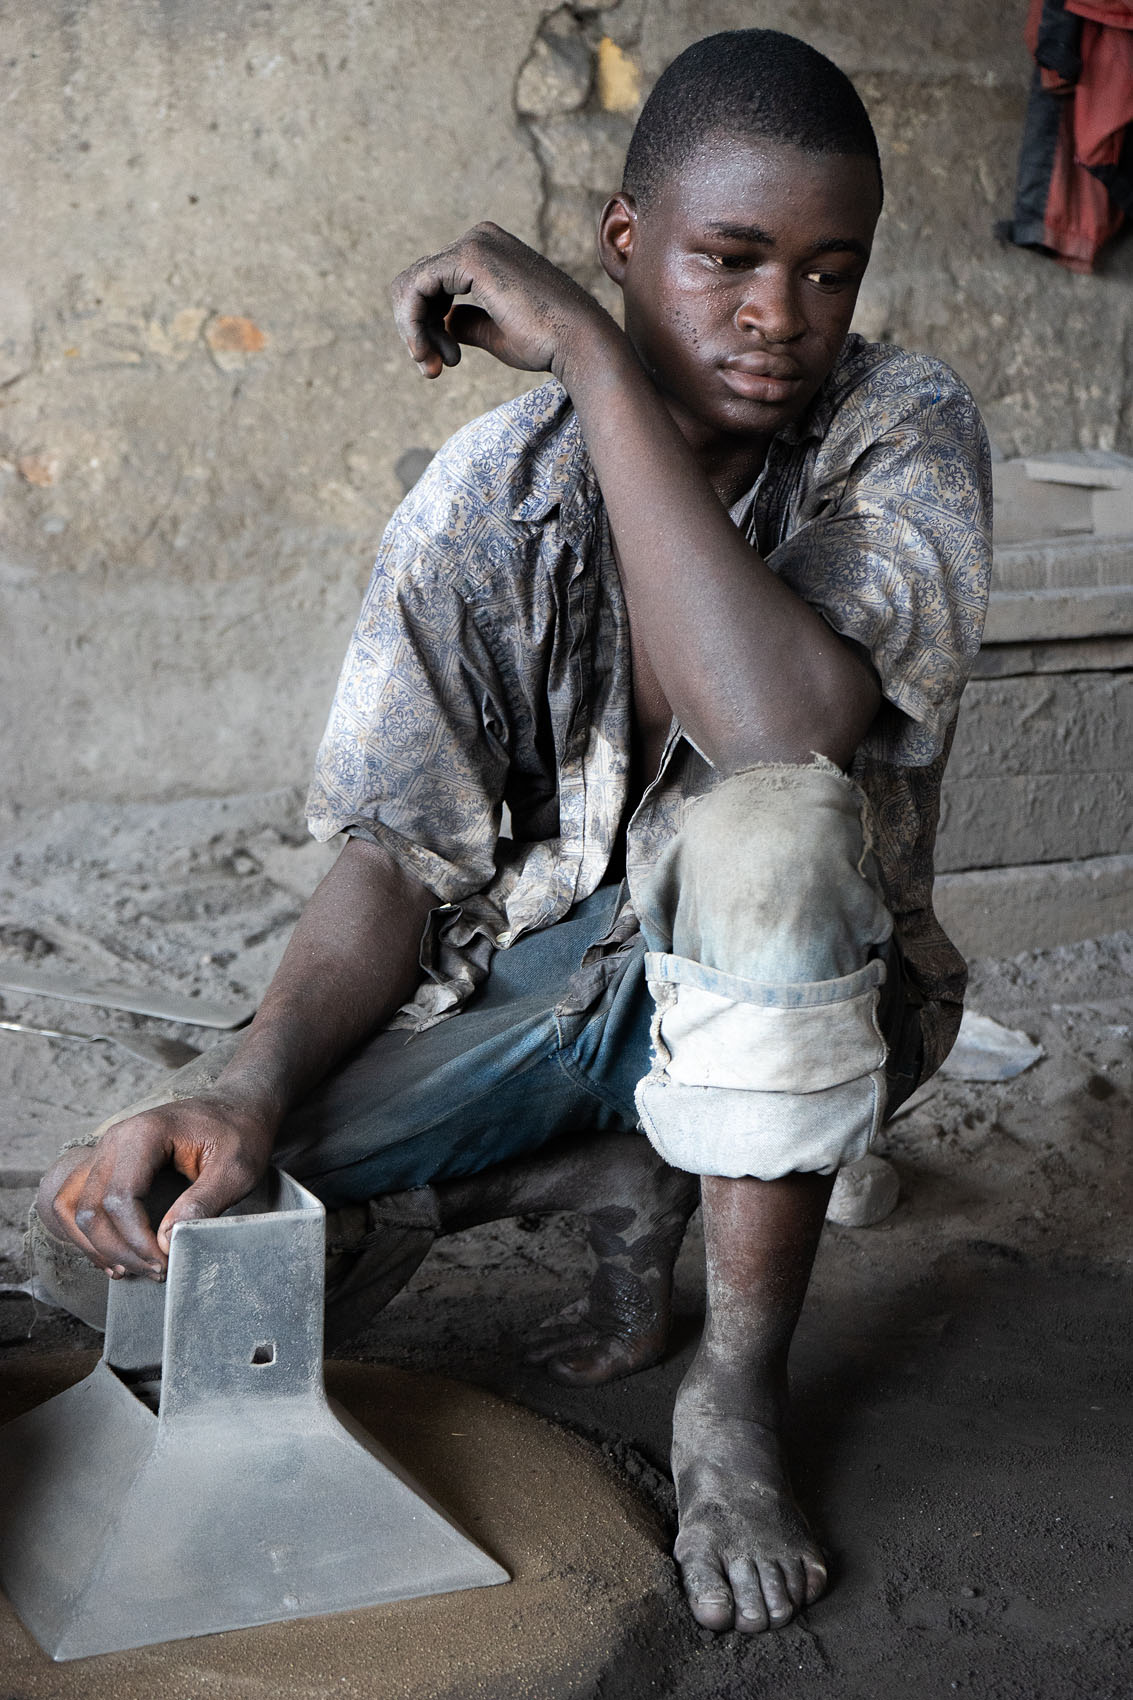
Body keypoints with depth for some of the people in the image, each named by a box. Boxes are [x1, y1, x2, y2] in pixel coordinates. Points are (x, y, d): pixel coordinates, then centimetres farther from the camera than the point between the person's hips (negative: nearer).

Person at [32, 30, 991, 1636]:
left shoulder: (905, 431, -17)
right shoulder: (488, 498, -11)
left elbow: (783, 724, -38)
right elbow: (399, 858, -12)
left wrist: (594, 356, -33)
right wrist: (252, 1079, -32)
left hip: (805, 998, -2)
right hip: (536, 977, 2)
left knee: (770, 825, -38)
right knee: (181, 1222, -17)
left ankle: (739, 1391, -18)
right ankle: (627, 1179, 7)